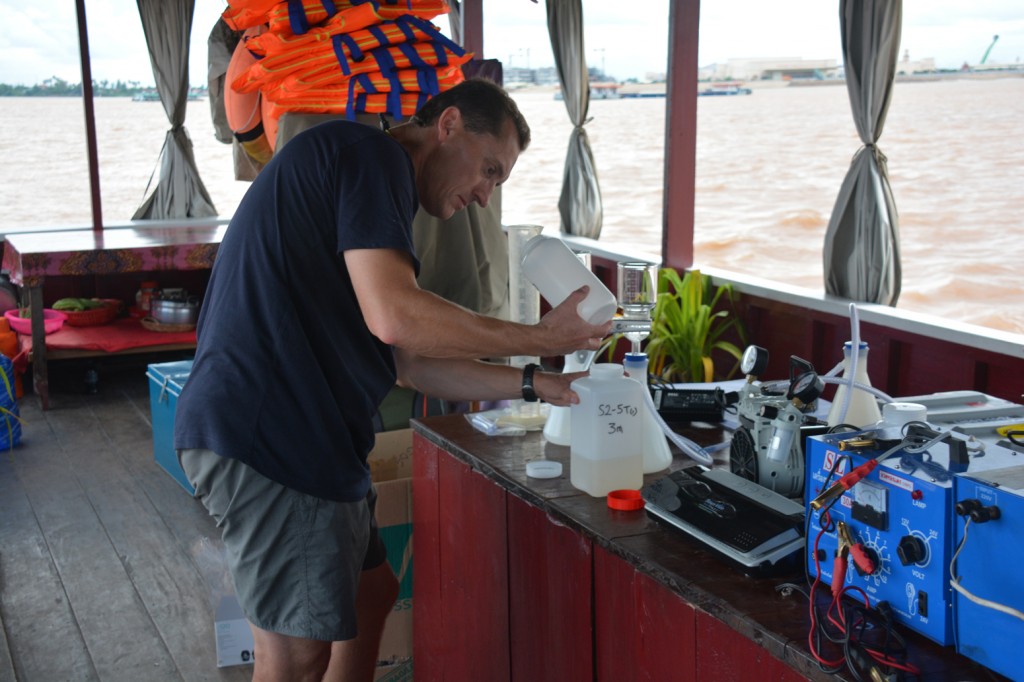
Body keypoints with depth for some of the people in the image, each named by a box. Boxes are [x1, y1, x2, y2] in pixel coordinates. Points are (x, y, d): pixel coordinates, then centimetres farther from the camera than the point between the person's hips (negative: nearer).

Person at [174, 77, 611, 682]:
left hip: (306, 437, 11)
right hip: (268, 433, -11)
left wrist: (532, 384, 17)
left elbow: (406, 361, 21)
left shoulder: (372, 181, 22)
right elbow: (396, 317, -23)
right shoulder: (370, 155, -9)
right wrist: (539, 338, -10)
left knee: (370, 592, 21)